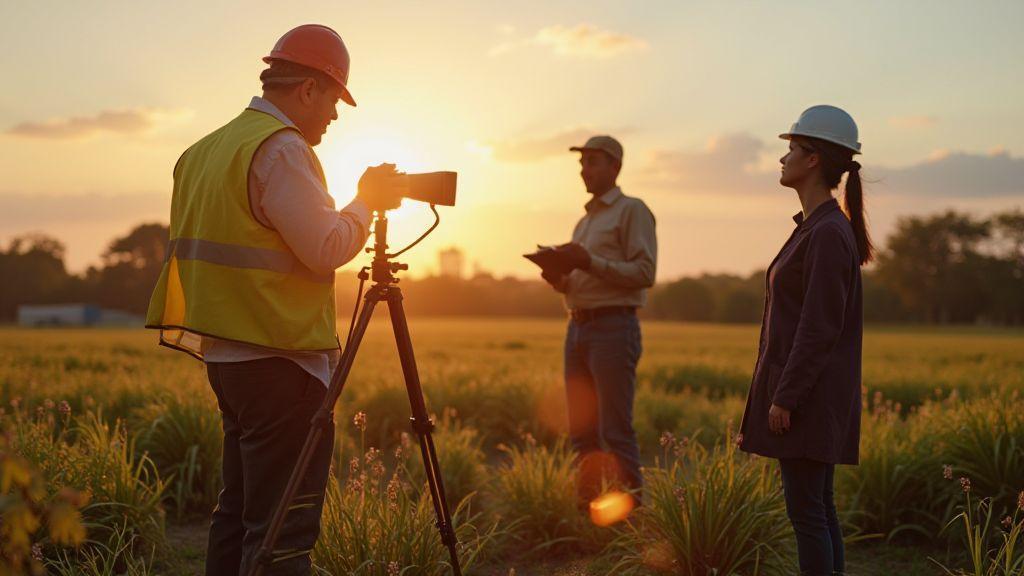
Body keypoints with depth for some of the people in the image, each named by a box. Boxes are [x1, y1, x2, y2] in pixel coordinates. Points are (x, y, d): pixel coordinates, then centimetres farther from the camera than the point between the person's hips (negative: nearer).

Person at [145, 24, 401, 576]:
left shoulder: (206, 149, 15)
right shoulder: (280, 148, -14)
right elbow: (326, 247, -19)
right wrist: (367, 201, -3)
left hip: (226, 355, 10)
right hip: (280, 361, -10)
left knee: (239, 509, 16)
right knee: (284, 526, -6)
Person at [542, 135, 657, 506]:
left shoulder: (632, 211, -1)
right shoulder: (584, 221, 24)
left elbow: (644, 273, -12)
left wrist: (591, 262, -18)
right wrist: (559, 278, 6)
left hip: (614, 326, -8)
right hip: (577, 327, 8)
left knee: (616, 432, -10)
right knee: (582, 431, 7)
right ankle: (587, 509, 12)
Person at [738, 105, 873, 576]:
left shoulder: (828, 233, -15)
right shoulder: (815, 228, 15)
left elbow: (820, 326, -19)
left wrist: (785, 396, -18)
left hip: (807, 395, -10)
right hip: (805, 394, 10)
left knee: (806, 511, -6)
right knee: (818, 509, 12)